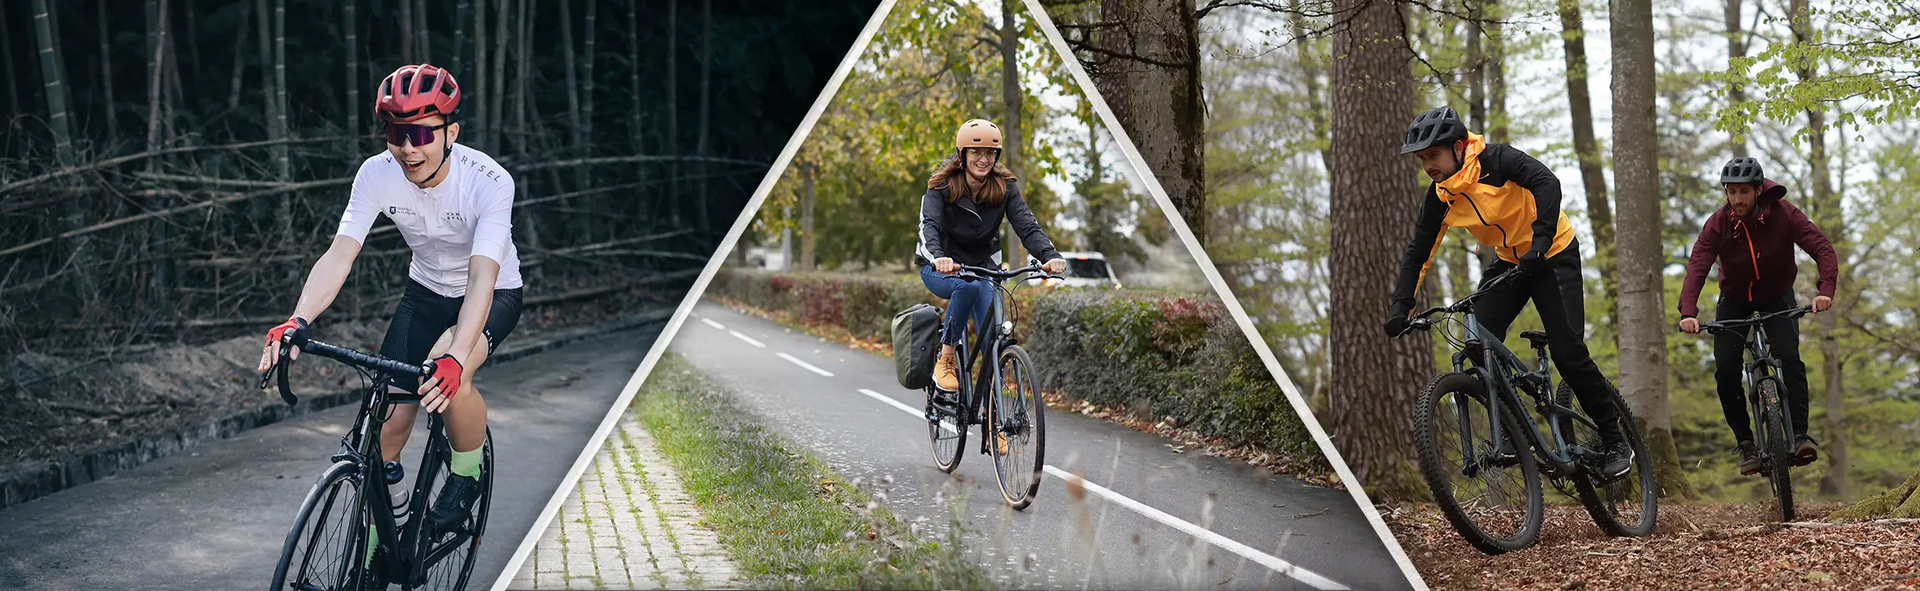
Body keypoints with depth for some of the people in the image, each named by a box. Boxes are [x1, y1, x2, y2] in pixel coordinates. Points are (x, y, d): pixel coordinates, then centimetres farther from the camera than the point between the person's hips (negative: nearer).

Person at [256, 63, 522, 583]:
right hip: (425, 292, 4)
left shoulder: (489, 182, -32)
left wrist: (455, 359, -57)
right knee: (387, 426, -6)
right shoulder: (378, 174, -20)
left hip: (494, 297, -4)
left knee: (446, 377, -35)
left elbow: (482, 277, -42)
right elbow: (340, 254, -27)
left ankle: (468, 473, -5)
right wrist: (297, 321, -45)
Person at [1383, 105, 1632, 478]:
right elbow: (1418, 253, -2)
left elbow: (1547, 184, -38)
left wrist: (1540, 242, -51)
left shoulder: (1497, 160, -24)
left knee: (1567, 352, -13)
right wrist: (1401, 307, -14)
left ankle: (1614, 440, 5)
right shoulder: (1439, 197, -7)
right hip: (1508, 262, 6)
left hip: (1553, 255, -6)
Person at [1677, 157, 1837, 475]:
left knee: (1789, 359, -24)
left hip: (1777, 296, -1)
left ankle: (1799, 436, -18)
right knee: (1726, 370, -14)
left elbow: (1823, 249, -26)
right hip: (1735, 299, 1)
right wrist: (1688, 312, -48)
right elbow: (1697, 267, -32)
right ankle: (1745, 443, 1)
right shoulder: (1717, 224, -22)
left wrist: (1826, 289, -43)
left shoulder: (1783, 214, -22)